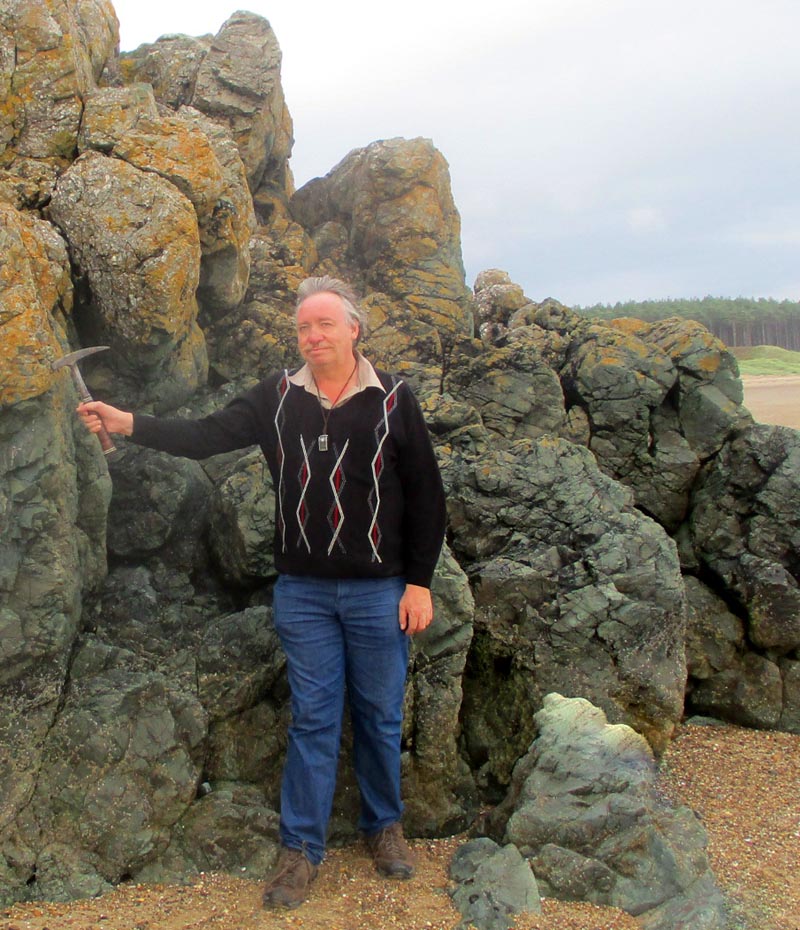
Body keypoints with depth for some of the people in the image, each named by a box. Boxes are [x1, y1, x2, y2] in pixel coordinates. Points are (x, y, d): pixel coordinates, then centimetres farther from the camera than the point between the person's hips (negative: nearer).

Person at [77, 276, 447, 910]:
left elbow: (426, 496, -2)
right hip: (303, 592, 1)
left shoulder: (393, 401, -3)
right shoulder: (277, 398, 2)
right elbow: (205, 436, -4)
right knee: (312, 718, 7)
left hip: (380, 592, -1)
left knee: (380, 715, 11)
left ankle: (384, 827, 33)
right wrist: (128, 423, -19)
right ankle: (301, 850, 19)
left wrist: (419, 583, -4)